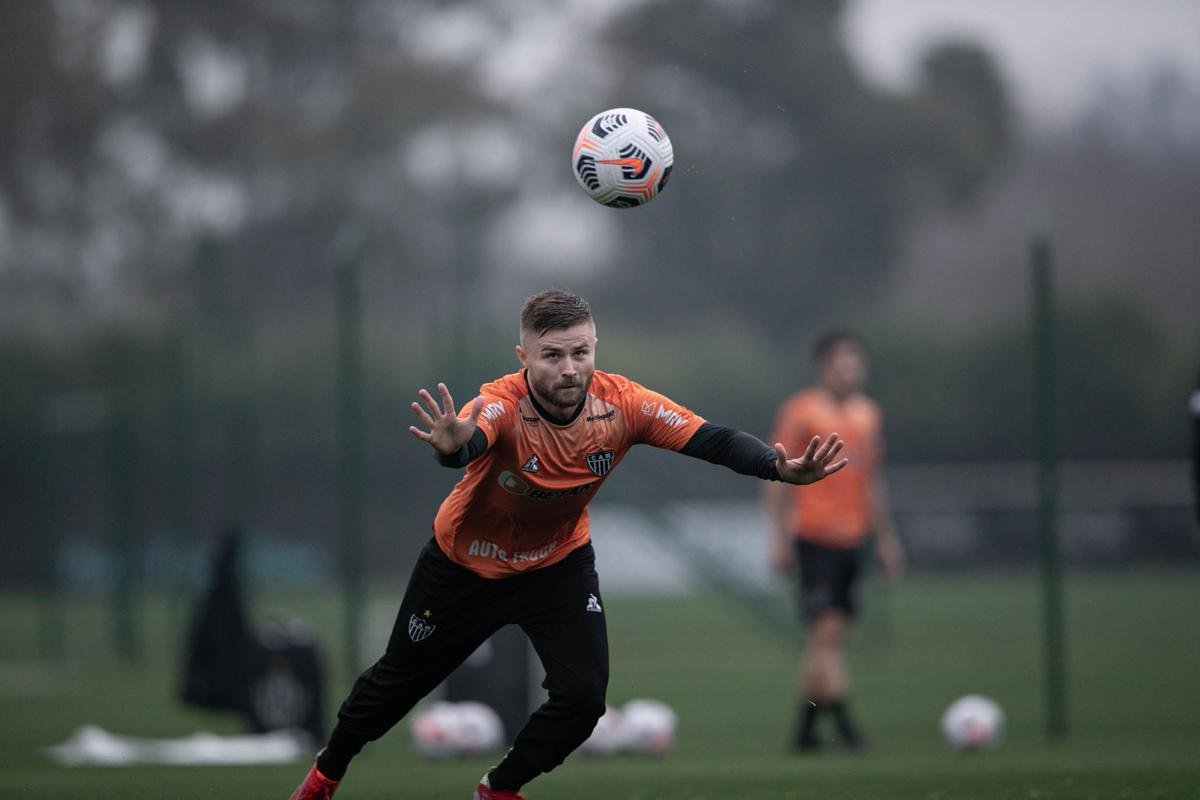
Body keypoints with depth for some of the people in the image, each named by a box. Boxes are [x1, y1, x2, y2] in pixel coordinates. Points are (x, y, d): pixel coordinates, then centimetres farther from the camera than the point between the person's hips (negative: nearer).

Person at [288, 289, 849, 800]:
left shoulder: (620, 404, -26)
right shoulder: (504, 404, -36)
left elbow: (712, 440, -29)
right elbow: (474, 436, -58)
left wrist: (780, 467, -46)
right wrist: (454, 446, -83)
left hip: (558, 563, 2)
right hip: (466, 562, -2)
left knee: (583, 697, -12)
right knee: (400, 677, 15)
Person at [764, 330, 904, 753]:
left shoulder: (867, 414, 14)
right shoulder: (800, 411, -5)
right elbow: (777, 478, -5)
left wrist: (885, 537, 21)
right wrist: (778, 537, -10)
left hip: (851, 539, 6)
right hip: (813, 538, -6)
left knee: (825, 637, 8)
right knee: (826, 628, -13)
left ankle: (804, 727, 14)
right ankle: (842, 719, -17)